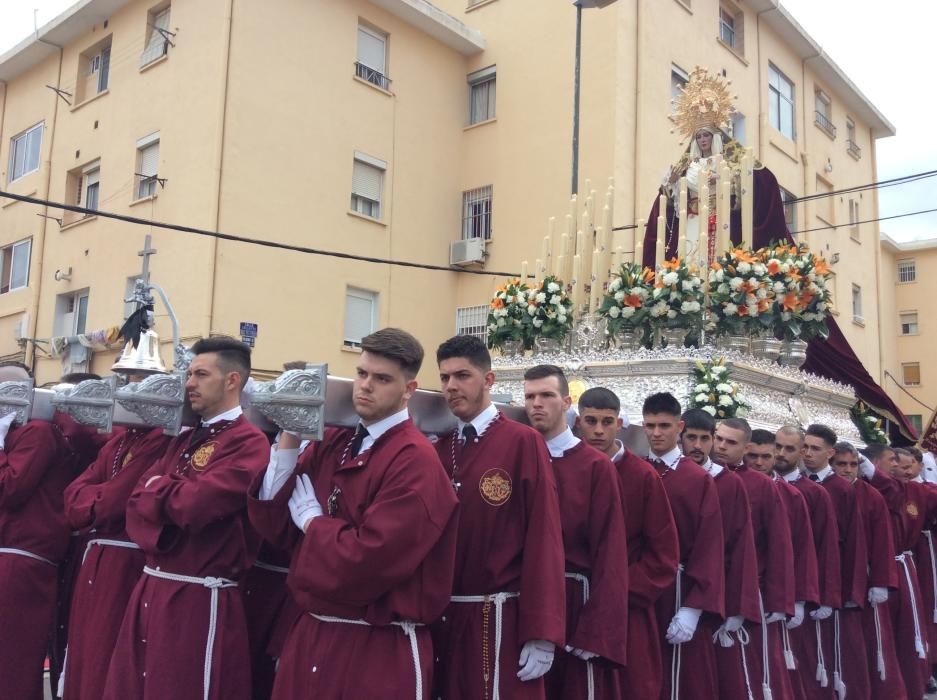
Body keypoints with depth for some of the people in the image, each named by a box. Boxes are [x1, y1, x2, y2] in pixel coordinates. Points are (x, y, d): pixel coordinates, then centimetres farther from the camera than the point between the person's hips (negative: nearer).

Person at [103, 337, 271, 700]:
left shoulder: (248, 443, -13)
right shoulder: (183, 441, 15)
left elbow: (195, 504, -24)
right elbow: (137, 504, 7)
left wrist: (157, 486, -3)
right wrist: (175, 499, -13)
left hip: (199, 600, -8)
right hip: (150, 591, 8)